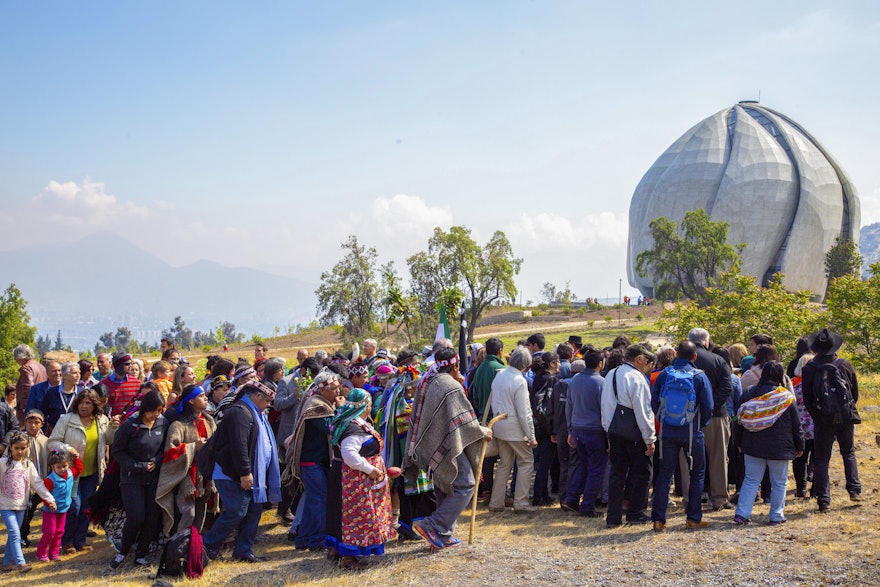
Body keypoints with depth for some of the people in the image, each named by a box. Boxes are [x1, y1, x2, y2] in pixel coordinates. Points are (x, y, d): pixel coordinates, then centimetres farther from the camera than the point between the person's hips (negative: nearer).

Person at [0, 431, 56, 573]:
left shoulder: (28, 464, 4)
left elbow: (37, 483, 4)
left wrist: (50, 499, -2)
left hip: (21, 505, 4)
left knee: (13, 535, 11)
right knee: (15, 534, -11)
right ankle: (20, 563, -13)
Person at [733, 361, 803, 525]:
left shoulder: (748, 393, 0)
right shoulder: (786, 397, -8)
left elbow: (740, 420, 7)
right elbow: (796, 424, -1)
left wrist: (740, 443, 17)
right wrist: (799, 446, 10)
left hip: (753, 446, 3)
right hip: (779, 448, -3)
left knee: (751, 480, 8)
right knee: (779, 482, 10)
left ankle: (742, 513, 1)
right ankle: (776, 516, 14)